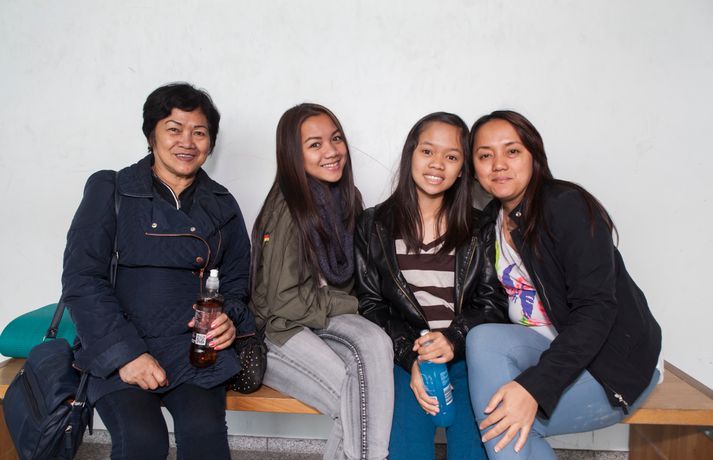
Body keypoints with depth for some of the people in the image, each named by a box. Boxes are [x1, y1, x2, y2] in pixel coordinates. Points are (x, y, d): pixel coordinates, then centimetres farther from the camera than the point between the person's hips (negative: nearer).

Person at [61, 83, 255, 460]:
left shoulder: (222, 205, 10)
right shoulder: (110, 190, 2)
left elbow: (238, 280, 17)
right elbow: (81, 278, -4)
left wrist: (230, 320, -5)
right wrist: (125, 353, -13)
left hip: (195, 346, 2)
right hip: (118, 349, -1)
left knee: (204, 429, -24)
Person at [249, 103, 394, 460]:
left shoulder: (347, 197, 2)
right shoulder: (286, 212, -19)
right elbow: (284, 300, -17)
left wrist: (345, 306, -6)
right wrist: (350, 305, -11)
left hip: (328, 319, 6)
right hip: (282, 328, -5)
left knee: (376, 344, -26)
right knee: (356, 391, -27)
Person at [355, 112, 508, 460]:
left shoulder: (480, 230, 9)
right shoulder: (374, 226, 6)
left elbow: (494, 303, 5)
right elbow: (370, 304, 4)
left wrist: (454, 339, -15)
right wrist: (410, 357, -11)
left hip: (466, 356, 1)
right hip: (404, 357, -1)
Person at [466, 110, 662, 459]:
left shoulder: (566, 206, -16)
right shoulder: (491, 221, 6)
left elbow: (596, 309, -24)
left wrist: (536, 386, -33)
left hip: (616, 364, -6)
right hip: (545, 349, 6)